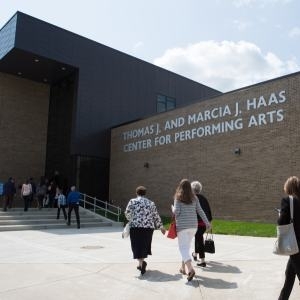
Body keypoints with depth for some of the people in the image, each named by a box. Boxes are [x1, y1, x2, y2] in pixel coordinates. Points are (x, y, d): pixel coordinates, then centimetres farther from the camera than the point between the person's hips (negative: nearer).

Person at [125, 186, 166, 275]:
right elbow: (156, 216, 11)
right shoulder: (151, 203, 10)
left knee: (137, 246, 0)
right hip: (148, 227, 3)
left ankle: (141, 262, -19)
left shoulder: (132, 201, 2)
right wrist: (161, 227, 20)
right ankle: (141, 263, 25)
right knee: (144, 245, 16)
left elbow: (127, 213, -5)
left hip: (136, 227, -3)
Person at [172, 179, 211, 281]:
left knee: (183, 248, -4)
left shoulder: (178, 197, -6)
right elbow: (200, 211, 4)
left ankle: (190, 269, -22)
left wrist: (172, 208, 10)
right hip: (193, 225, 5)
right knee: (186, 247, 19)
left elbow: (176, 212, -12)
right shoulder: (194, 198, 7)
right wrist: (207, 222, 6)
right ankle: (183, 268, 29)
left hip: (182, 225, -5)